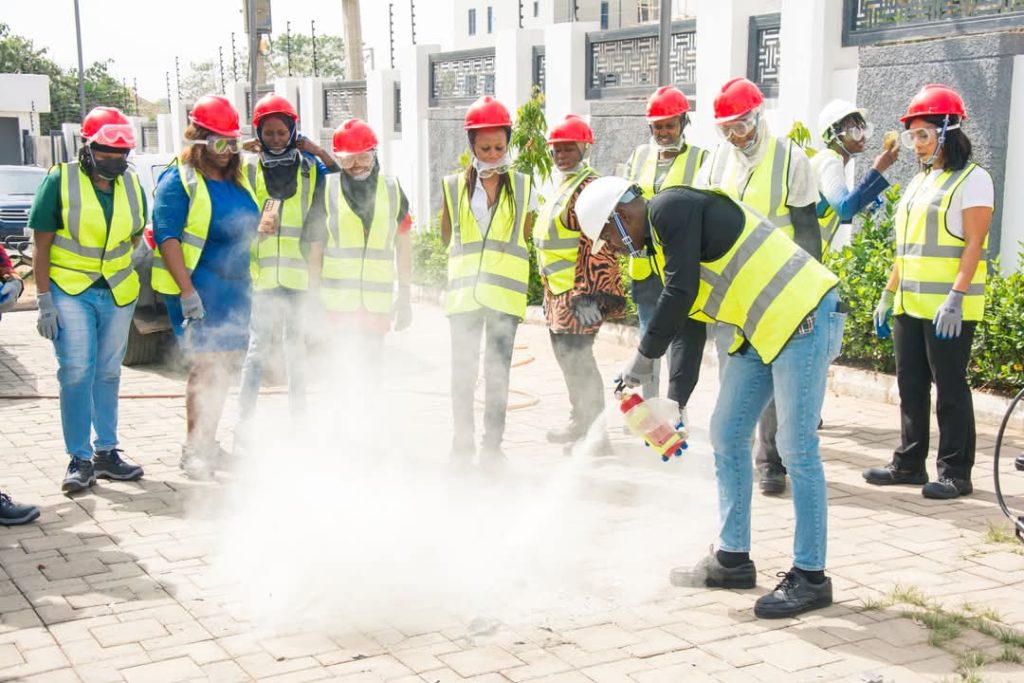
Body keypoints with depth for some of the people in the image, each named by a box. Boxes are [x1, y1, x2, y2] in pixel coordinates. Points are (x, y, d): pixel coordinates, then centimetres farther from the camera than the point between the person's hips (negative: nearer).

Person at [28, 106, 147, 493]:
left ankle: (106, 452, 20)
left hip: (118, 293, 4)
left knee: (108, 374, 11)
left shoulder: (132, 185, 6)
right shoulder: (60, 181, -8)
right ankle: (80, 460, -1)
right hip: (69, 290, -4)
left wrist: (140, 257, -2)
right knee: (77, 373, -10)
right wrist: (44, 300, -11)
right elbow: (42, 244, -7)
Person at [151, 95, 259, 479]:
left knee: (221, 367, 12)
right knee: (208, 366, -9)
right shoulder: (179, 181, -8)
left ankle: (207, 445, 23)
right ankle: (194, 451, -1)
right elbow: (167, 237, -16)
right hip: (198, 290, -7)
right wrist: (187, 291, -22)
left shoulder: (238, 180, 15)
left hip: (235, 287, 7)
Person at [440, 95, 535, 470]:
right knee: (462, 372, 5)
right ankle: (462, 444, 15)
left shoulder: (522, 187, 5)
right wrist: (469, 261, 9)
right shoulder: (454, 187, 5)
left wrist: (502, 261, 9)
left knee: (498, 372, 3)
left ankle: (492, 445, 11)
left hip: (505, 295, 0)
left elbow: (525, 239, 14)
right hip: (463, 293, 1)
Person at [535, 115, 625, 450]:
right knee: (566, 355, 19)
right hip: (559, 293, 11)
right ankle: (581, 421, 32)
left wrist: (587, 295, -27)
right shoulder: (565, 187, 18)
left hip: (579, 294, -11)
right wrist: (549, 293, 27)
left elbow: (596, 246, -22)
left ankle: (594, 434, -3)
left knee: (577, 359, -9)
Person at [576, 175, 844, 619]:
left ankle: (810, 577, 4)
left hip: (802, 315, -10)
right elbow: (688, 316, 20)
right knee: (727, 436, 12)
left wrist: (643, 358, -7)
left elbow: (680, 295, -19)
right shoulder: (664, 232, 17)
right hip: (762, 329, 10)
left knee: (796, 448, -6)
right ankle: (733, 560, 23)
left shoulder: (671, 209, -13)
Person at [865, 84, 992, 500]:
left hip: (948, 308, -8)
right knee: (911, 386, 11)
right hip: (911, 305, 8)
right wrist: (888, 295, 18)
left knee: (950, 388, -3)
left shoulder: (972, 180, -6)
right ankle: (909, 463, 20)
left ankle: (955, 473, 5)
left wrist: (955, 297, -22)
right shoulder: (918, 184, 18)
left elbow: (973, 244, -14)